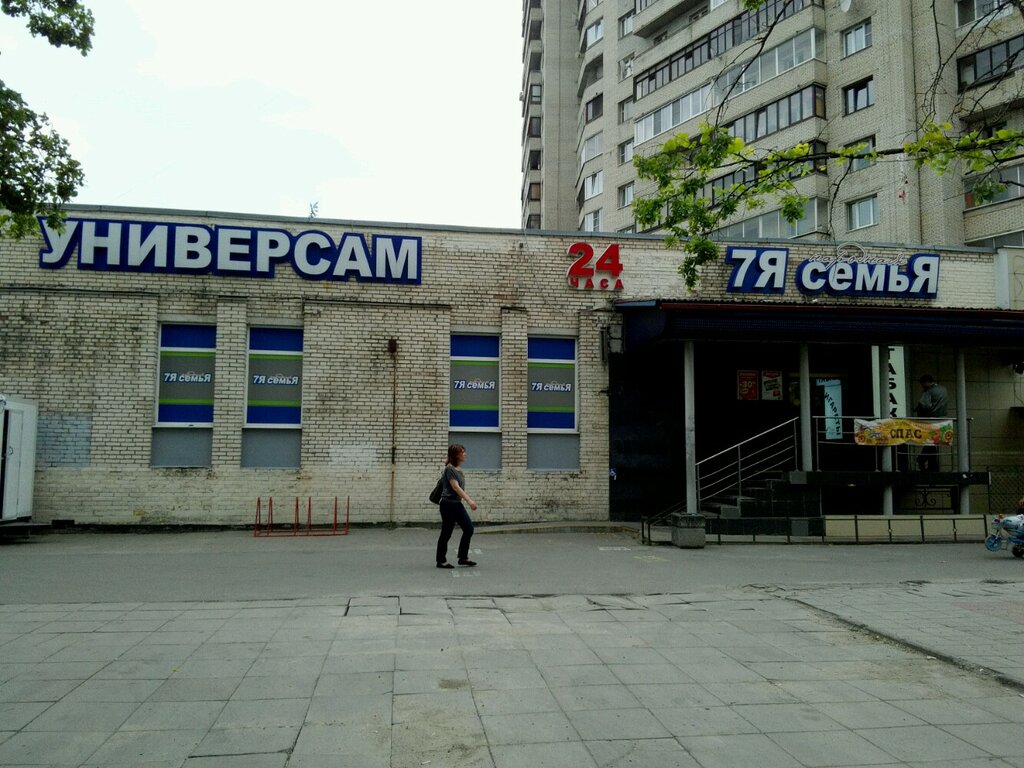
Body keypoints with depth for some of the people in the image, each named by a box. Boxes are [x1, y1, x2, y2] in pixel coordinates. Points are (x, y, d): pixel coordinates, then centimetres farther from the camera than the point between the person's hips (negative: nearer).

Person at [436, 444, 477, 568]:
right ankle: (441, 561, 14)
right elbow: (455, 487, -22)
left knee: (469, 529, 4)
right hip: (448, 504, -8)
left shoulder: (458, 469, 10)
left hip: (457, 504, 8)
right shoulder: (449, 469, -14)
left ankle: (463, 557, 14)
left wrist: (470, 500, 15)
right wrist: (469, 500, -27)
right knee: (446, 533, 1)